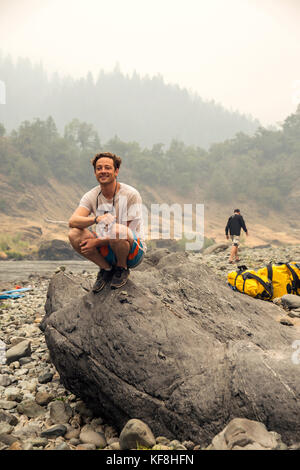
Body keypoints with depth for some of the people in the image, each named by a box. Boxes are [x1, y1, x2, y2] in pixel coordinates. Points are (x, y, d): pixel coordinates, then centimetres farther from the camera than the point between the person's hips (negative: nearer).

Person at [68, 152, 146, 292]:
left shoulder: (131, 194, -14)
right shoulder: (91, 196, -3)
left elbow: (125, 232, -15)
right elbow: (72, 221, -19)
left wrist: (96, 242, -21)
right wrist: (96, 219, -38)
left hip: (134, 250, -4)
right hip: (107, 249, 4)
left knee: (116, 230, -37)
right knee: (74, 234, -20)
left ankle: (122, 269, -6)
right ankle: (106, 268, 1)